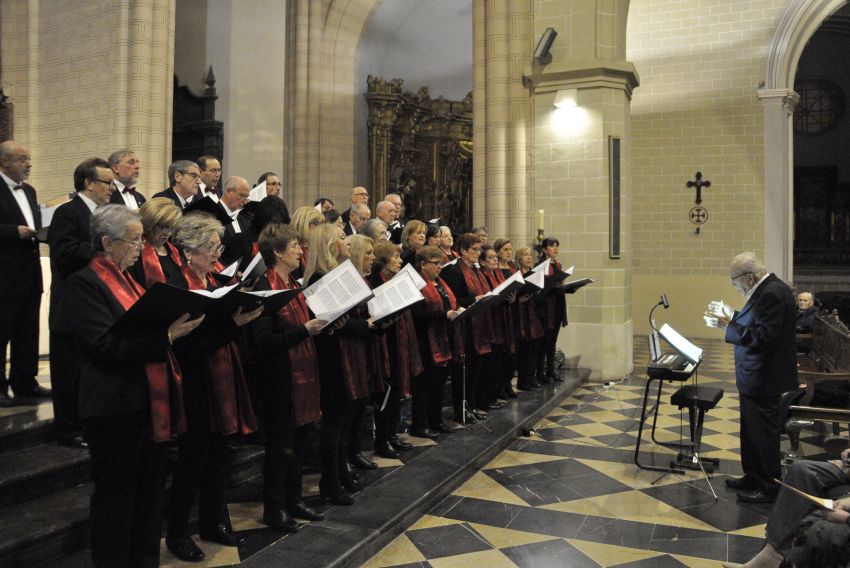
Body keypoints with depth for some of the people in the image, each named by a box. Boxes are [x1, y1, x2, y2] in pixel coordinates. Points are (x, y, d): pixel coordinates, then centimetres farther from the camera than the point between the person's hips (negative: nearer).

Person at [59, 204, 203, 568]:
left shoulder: (129, 279, 15)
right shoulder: (83, 285, -11)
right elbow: (107, 346, -21)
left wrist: (180, 324, -1)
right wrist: (166, 335, -24)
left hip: (153, 402, 8)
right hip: (117, 408, -8)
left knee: (151, 491, 17)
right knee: (116, 497, 5)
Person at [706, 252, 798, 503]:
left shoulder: (773, 293, -23)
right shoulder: (765, 290, 8)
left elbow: (763, 338, -28)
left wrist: (730, 324, -24)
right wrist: (732, 317, 5)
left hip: (763, 379, -11)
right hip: (754, 378, 11)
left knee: (763, 434, 3)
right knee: (751, 431, 21)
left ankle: (770, 488, 16)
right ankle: (753, 477, 35)